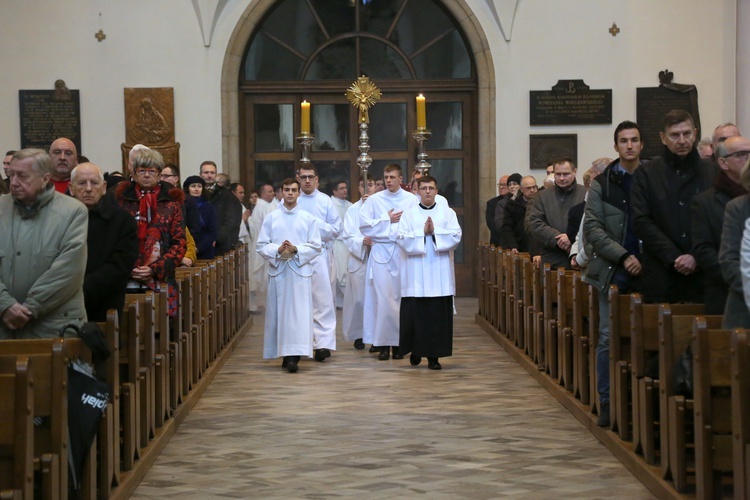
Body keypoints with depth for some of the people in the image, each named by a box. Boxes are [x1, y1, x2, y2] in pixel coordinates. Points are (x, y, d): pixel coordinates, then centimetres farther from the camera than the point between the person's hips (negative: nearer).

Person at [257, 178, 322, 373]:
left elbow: (316, 247, 2)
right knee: (279, 312, 2)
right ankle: (285, 353, 11)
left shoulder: (308, 218, 6)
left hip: (300, 271, -1)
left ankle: (294, 356, -12)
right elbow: (262, 245, 4)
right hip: (278, 270, 1)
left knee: (299, 312, -8)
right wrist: (278, 250, -14)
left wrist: (296, 250, -13)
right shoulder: (271, 218, 8)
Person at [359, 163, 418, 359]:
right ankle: (383, 343, 1)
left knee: (401, 297, 1)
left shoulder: (411, 200, 3)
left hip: (403, 253, 0)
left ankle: (399, 343, 9)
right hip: (381, 253, 0)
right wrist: (388, 220, -2)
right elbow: (364, 225, -1)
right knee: (383, 298, -4)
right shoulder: (374, 200, 6)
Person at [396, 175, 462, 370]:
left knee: (438, 315, -3)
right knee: (414, 313, -1)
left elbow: (456, 237, -3)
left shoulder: (448, 213, 9)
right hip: (415, 274, 0)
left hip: (439, 274, 0)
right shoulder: (408, 214, 8)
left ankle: (434, 355, 3)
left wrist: (434, 232, -11)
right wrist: (422, 233, -11)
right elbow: (401, 238, -4)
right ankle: (415, 350, 18)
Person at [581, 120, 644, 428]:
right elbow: (592, 229, -1)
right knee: (609, 337, 0)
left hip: (646, 272, 0)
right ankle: (606, 402, 8)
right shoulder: (602, 183, 5)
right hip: (614, 272, 0)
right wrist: (624, 257, -11)